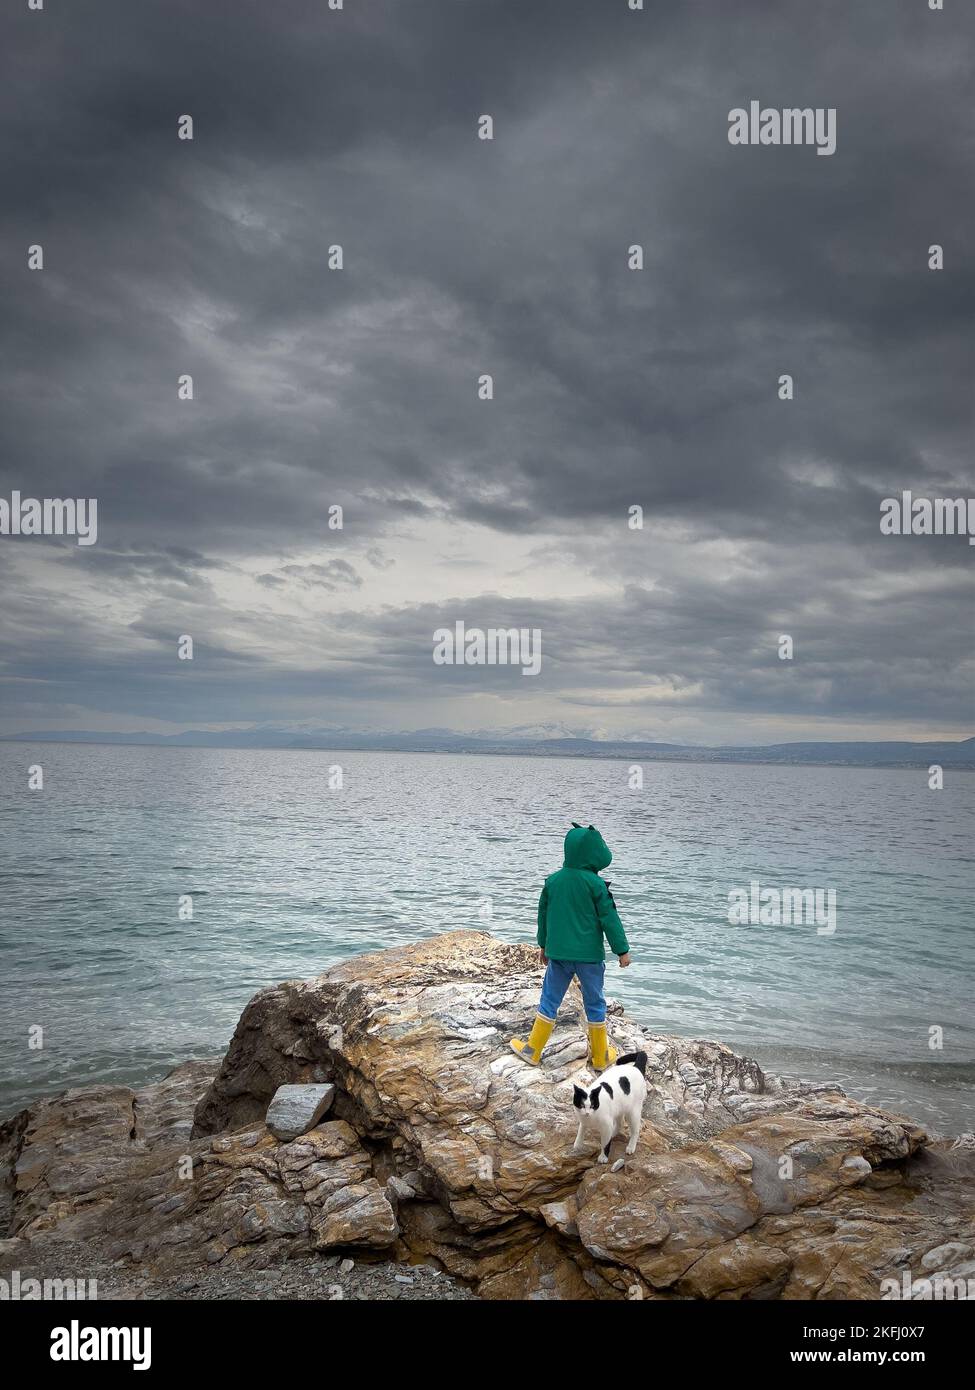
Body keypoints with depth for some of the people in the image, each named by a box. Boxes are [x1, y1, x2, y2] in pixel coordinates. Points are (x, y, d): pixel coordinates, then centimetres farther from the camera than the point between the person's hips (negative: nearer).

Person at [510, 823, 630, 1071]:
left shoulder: (552, 880, 0)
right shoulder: (596, 884, -13)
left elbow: (543, 914, 11)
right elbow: (609, 918, -10)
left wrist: (544, 945, 24)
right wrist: (622, 950, 0)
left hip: (557, 952, 3)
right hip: (589, 955, -3)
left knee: (549, 1001, 13)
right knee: (595, 1004, 10)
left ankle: (532, 1050, 19)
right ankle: (601, 1058, 20)